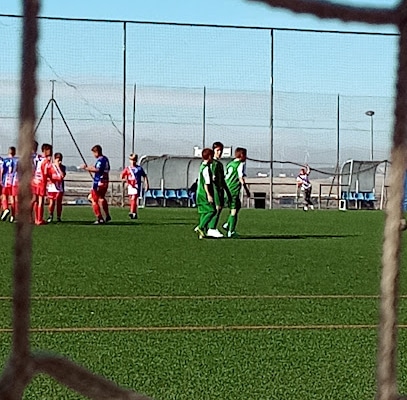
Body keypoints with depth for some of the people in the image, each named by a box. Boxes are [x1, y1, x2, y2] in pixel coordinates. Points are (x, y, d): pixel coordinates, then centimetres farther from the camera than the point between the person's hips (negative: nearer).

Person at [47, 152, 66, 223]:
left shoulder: (63, 167, 5)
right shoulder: (50, 166, 4)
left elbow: (62, 175, -11)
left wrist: (58, 166, -12)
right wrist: (49, 179, -13)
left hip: (60, 188, 1)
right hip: (52, 187, -1)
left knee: (59, 203, 3)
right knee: (51, 202, -2)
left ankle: (58, 217, 10)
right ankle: (50, 217, 10)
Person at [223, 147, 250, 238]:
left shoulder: (230, 164, 17)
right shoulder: (241, 164, -6)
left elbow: (225, 177, 19)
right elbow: (241, 178, -14)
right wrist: (247, 190, -9)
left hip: (227, 190, 8)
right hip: (234, 191, -8)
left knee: (238, 206, 22)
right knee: (234, 210, -4)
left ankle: (228, 225, 14)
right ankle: (231, 232, -5)